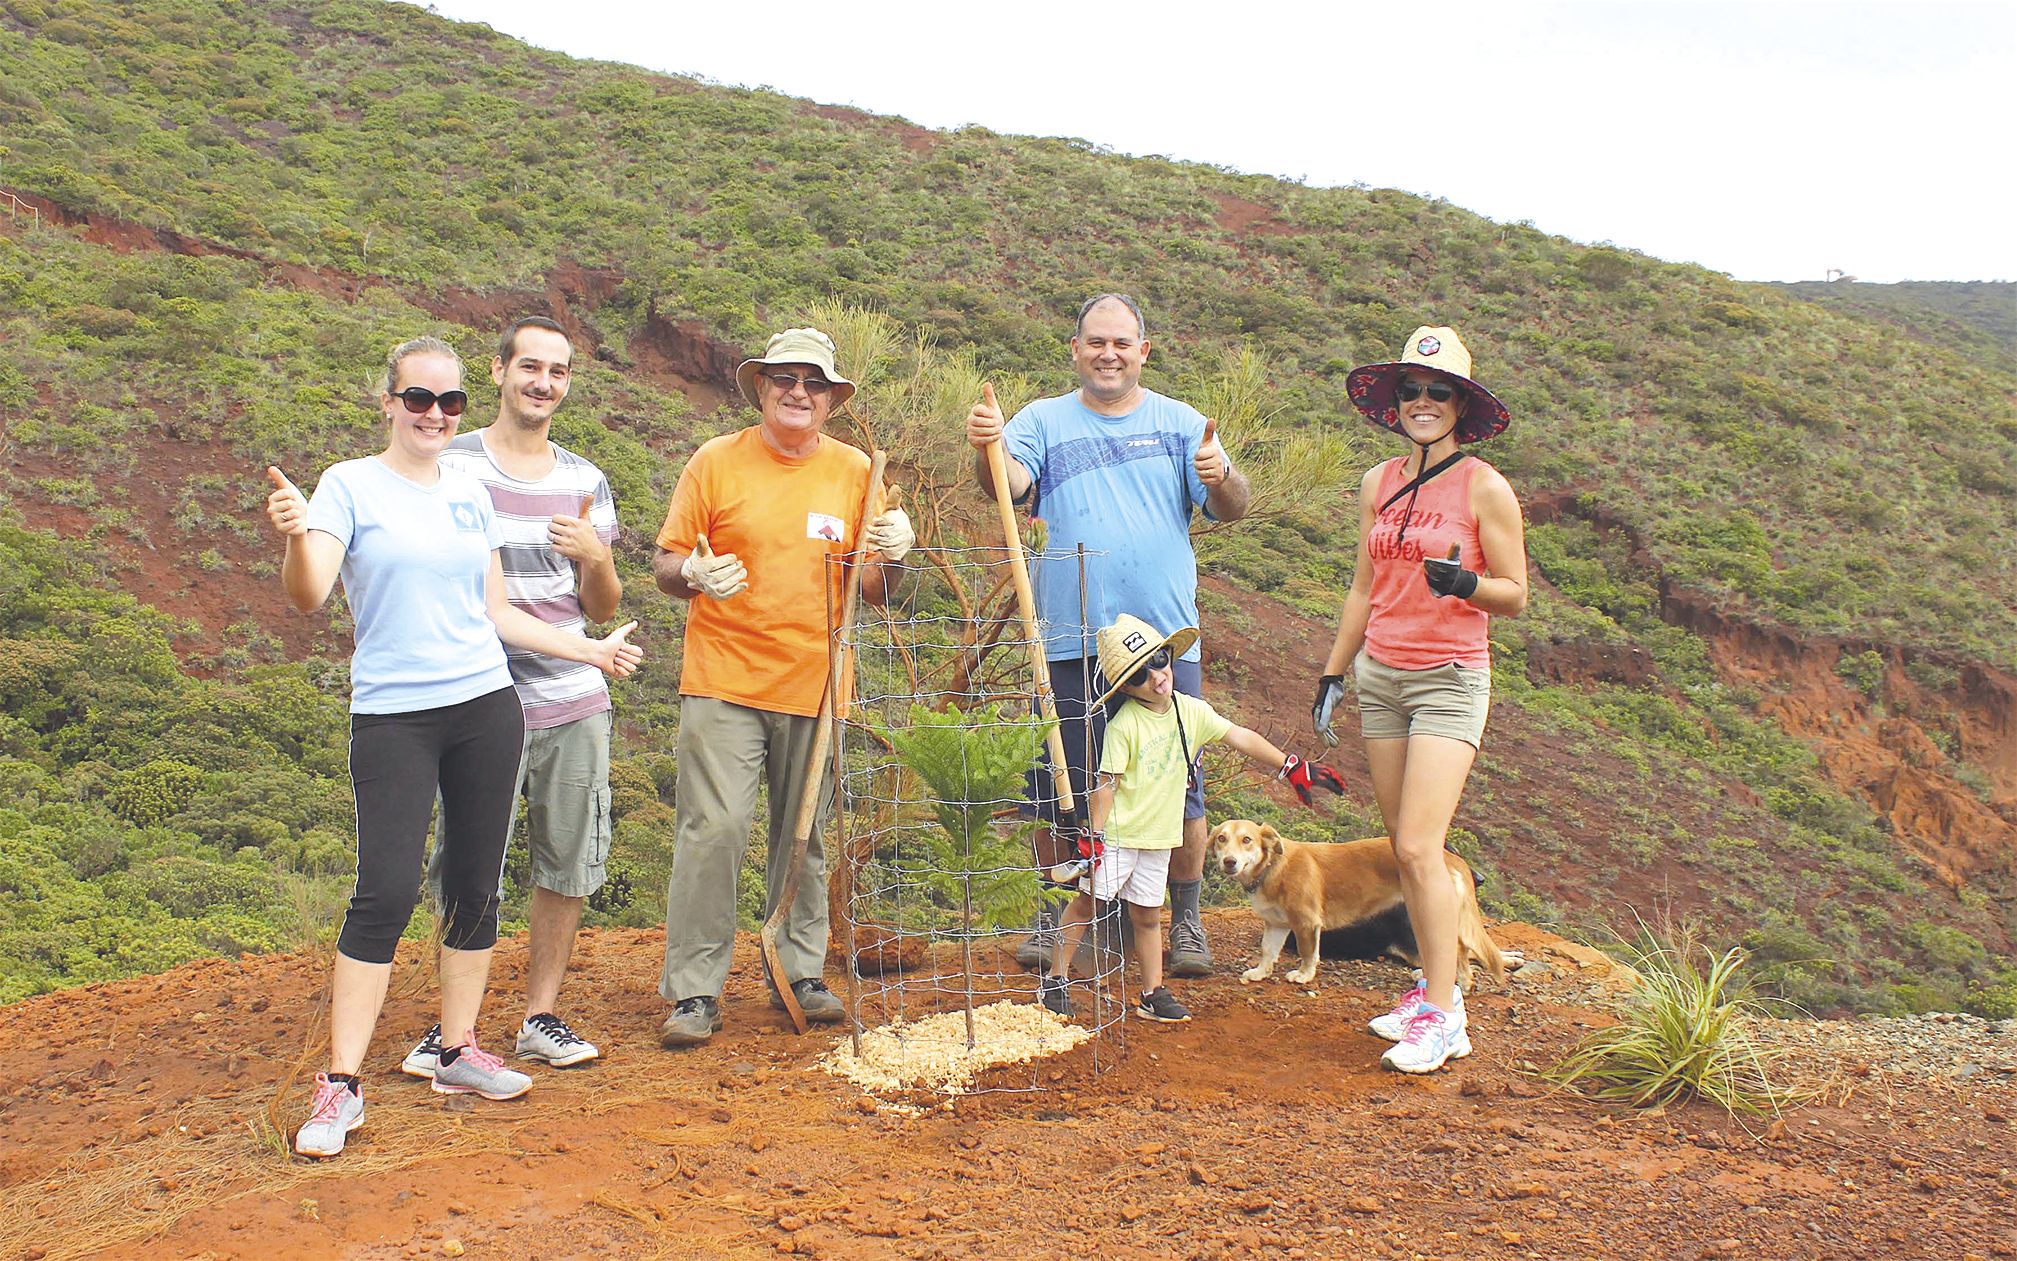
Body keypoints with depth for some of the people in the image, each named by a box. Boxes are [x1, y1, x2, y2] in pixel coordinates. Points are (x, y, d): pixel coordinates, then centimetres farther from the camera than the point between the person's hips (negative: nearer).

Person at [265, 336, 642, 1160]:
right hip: (393, 715, -5)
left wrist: (589, 650, 22)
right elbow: (309, 597, -14)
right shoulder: (351, 486, -1)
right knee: (386, 891, -12)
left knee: (476, 885, 7)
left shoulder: (471, 496, 13)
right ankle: (341, 1084, -5)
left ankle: (458, 1051, 20)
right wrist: (296, 537, -34)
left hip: (485, 706, 5)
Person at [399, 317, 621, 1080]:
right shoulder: (451, 467, 1)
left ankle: (541, 1015, 19)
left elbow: (602, 610, 14)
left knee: (568, 866, 6)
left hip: (575, 701, 4)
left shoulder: (586, 482, 12)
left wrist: (595, 557, -7)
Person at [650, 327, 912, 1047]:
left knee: (805, 839, 9)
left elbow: (871, 592, 12)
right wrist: (693, 573, -17)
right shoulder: (716, 462, 3)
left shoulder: (855, 472, 9)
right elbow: (665, 567, 5)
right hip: (724, 681, -2)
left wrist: (891, 558, -9)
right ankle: (694, 990, 0)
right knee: (713, 830, -9)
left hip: (814, 684, 3)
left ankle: (799, 973, 23)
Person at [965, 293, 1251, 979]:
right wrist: (987, 450, -34)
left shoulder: (1180, 424, 8)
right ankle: (1058, 915, 21)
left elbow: (1233, 508, -1)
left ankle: (1185, 921, 17)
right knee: (1058, 788, 6)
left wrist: (1222, 477, -24)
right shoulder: (1045, 421, 6)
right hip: (1068, 641, 0)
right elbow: (1009, 483, -12)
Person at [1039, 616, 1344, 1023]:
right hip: (1116, 834, -5)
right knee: (1087, 902, 1)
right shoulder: (1124, 725, -16)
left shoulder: (1191, 711, 2)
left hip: (1159, 837, 5)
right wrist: (1093, 837, -15)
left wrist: (1292, 768, 6)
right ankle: (1055, 981, 11)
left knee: (1147, 916, 11)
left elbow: (1239, 737, 7)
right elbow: (1106, 783, -14)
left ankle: (1153, 994, 17)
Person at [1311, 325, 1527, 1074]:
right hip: (1380, 675, 6)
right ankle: (1433, 989, 18)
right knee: (1405, 849, 8)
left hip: (1450, 678, -6)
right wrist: (1333, 674, 17)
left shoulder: (1484, 488, -7)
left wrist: (1464, 582, -24)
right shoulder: (1379, 485, 10)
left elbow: (1516, 596, -4)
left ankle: (1442, 1017, -7)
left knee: (1419, 848, -13)